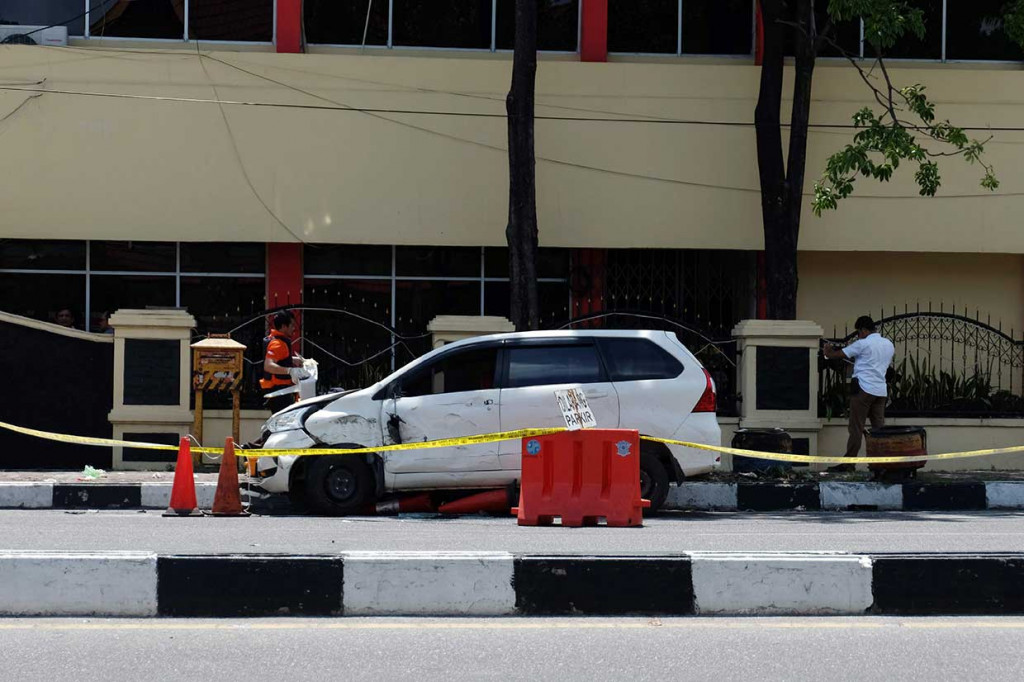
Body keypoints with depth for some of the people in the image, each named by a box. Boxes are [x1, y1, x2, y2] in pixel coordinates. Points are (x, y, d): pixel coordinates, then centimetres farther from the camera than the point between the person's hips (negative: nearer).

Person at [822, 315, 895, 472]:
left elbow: (836, 355, -3)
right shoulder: (889, 345, 14)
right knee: (879, 428, 6)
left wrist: (827, 351, 20)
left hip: (864, 388, -6)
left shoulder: (863, 344, -6)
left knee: (856, 428, -4)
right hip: (881, 391, 6)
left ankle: (848, 463, -4)